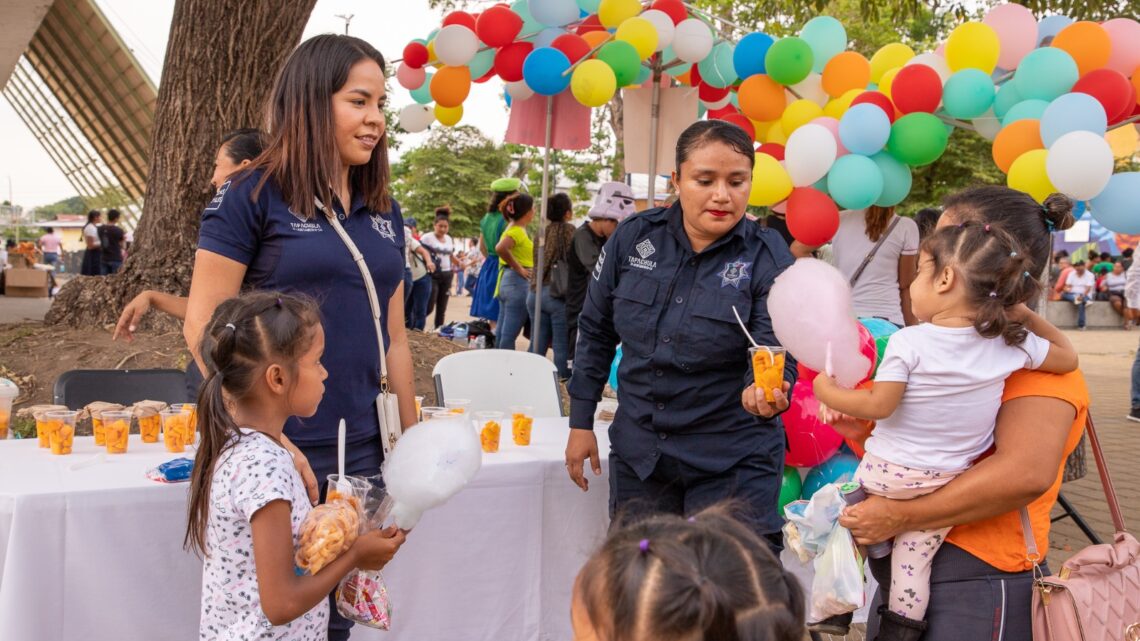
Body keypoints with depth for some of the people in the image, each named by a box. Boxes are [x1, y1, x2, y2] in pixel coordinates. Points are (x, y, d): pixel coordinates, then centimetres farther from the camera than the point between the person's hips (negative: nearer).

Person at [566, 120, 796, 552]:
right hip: (637, 451, 3)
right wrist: (581, 422, 6)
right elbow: (596, 331, 6)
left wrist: (768, 391, -41)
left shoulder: (768, 258, -11)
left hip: (732, 462, -3)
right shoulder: (634, 237, -4)